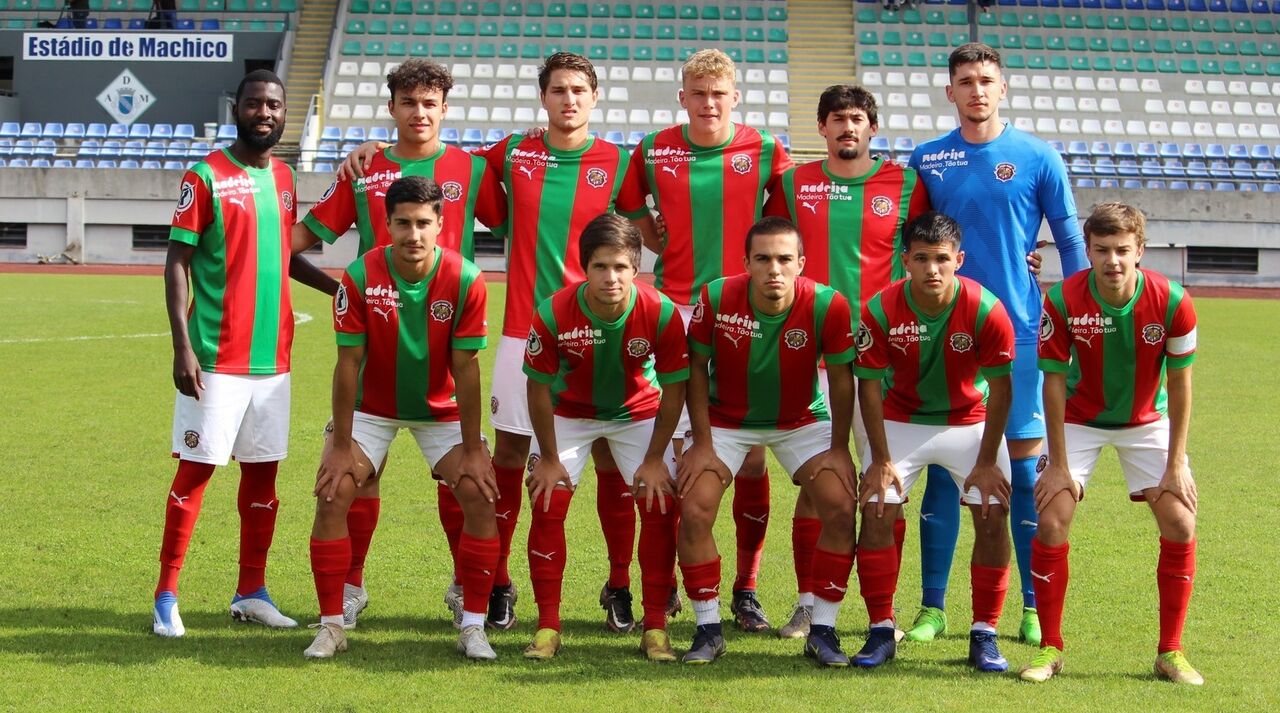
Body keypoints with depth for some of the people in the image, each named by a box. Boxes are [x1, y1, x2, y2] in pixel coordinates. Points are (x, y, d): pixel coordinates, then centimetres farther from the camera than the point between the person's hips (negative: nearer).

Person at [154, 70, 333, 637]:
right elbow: (177, 262, -9)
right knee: (197, 468, -3)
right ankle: (166, 596, 5)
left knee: (263, 471, 9)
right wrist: (182, 346, -16)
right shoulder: (206, 177, -7)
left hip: (273, 356, 6)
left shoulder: (283, 178, 12)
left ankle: (251, 592, 19)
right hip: (217, 357, -6)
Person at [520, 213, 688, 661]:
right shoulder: (554, 314, -30)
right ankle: (548, 626, 0)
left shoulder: (661, 313, -29)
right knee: (547, 503, -11)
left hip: (639, 412, 0)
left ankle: (655, 627, -1)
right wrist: (549, 459, -10)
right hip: (571, 411, 0)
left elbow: (674, 389, -16)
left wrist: (654, 460, -12)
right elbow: (539, 387, -15)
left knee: (660, 504, -12)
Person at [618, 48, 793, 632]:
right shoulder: (653, 151, 4)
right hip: (675, 314, 0)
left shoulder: (764, 152, 1)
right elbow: (628, 209, 20)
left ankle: (746, 588, 11)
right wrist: (664, 248, 12)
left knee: (751, 454, 0)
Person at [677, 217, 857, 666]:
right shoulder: (716, 298, -24)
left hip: (802, 421, 0)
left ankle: (822, 630, 1)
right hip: (726, 420, 0)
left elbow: (841, 378, -11)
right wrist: (702, 443, -11)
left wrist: (839, 449, -8)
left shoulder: (828, 305, -25)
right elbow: (697, 368, -10)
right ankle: (708, 629, 3)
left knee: (841, 510, -15)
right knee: (694, 512, -15)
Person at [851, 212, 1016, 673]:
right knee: (876, 511, -11)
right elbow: (870, 387, -12)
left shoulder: (986, 311, -24)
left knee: (993, 516, -12)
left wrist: (987, 462, -12)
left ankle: (984, 635, 0)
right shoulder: (881, 311, -22)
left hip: (970, 421, 0)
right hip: (901, 420, 1)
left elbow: (999, 391, -14)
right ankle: (881, 631, 1)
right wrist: (881, 459, -12)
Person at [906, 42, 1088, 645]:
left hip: (1020, 332, -1)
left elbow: (1071, 241, 5)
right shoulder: (926, 160, 5)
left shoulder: (1037, 158, 1)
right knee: (943, 465, 2)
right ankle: (932, 607, 10)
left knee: (1026, 462, 2)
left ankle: (1034, 608, 11)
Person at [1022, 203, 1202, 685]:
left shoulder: (1172, 302, -23)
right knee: (1051, 521, -13)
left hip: (1147, 421, 1)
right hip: (1080, 418, -1)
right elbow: (1054, 381, -17)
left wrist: (1176, 465, -13)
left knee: (1180, 525, -10)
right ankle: (1050, 649, 2)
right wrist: (1059, 464, -16)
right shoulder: (1063, 301, -25)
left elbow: (1179, 384, -13)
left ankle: (1170, 653, 4)